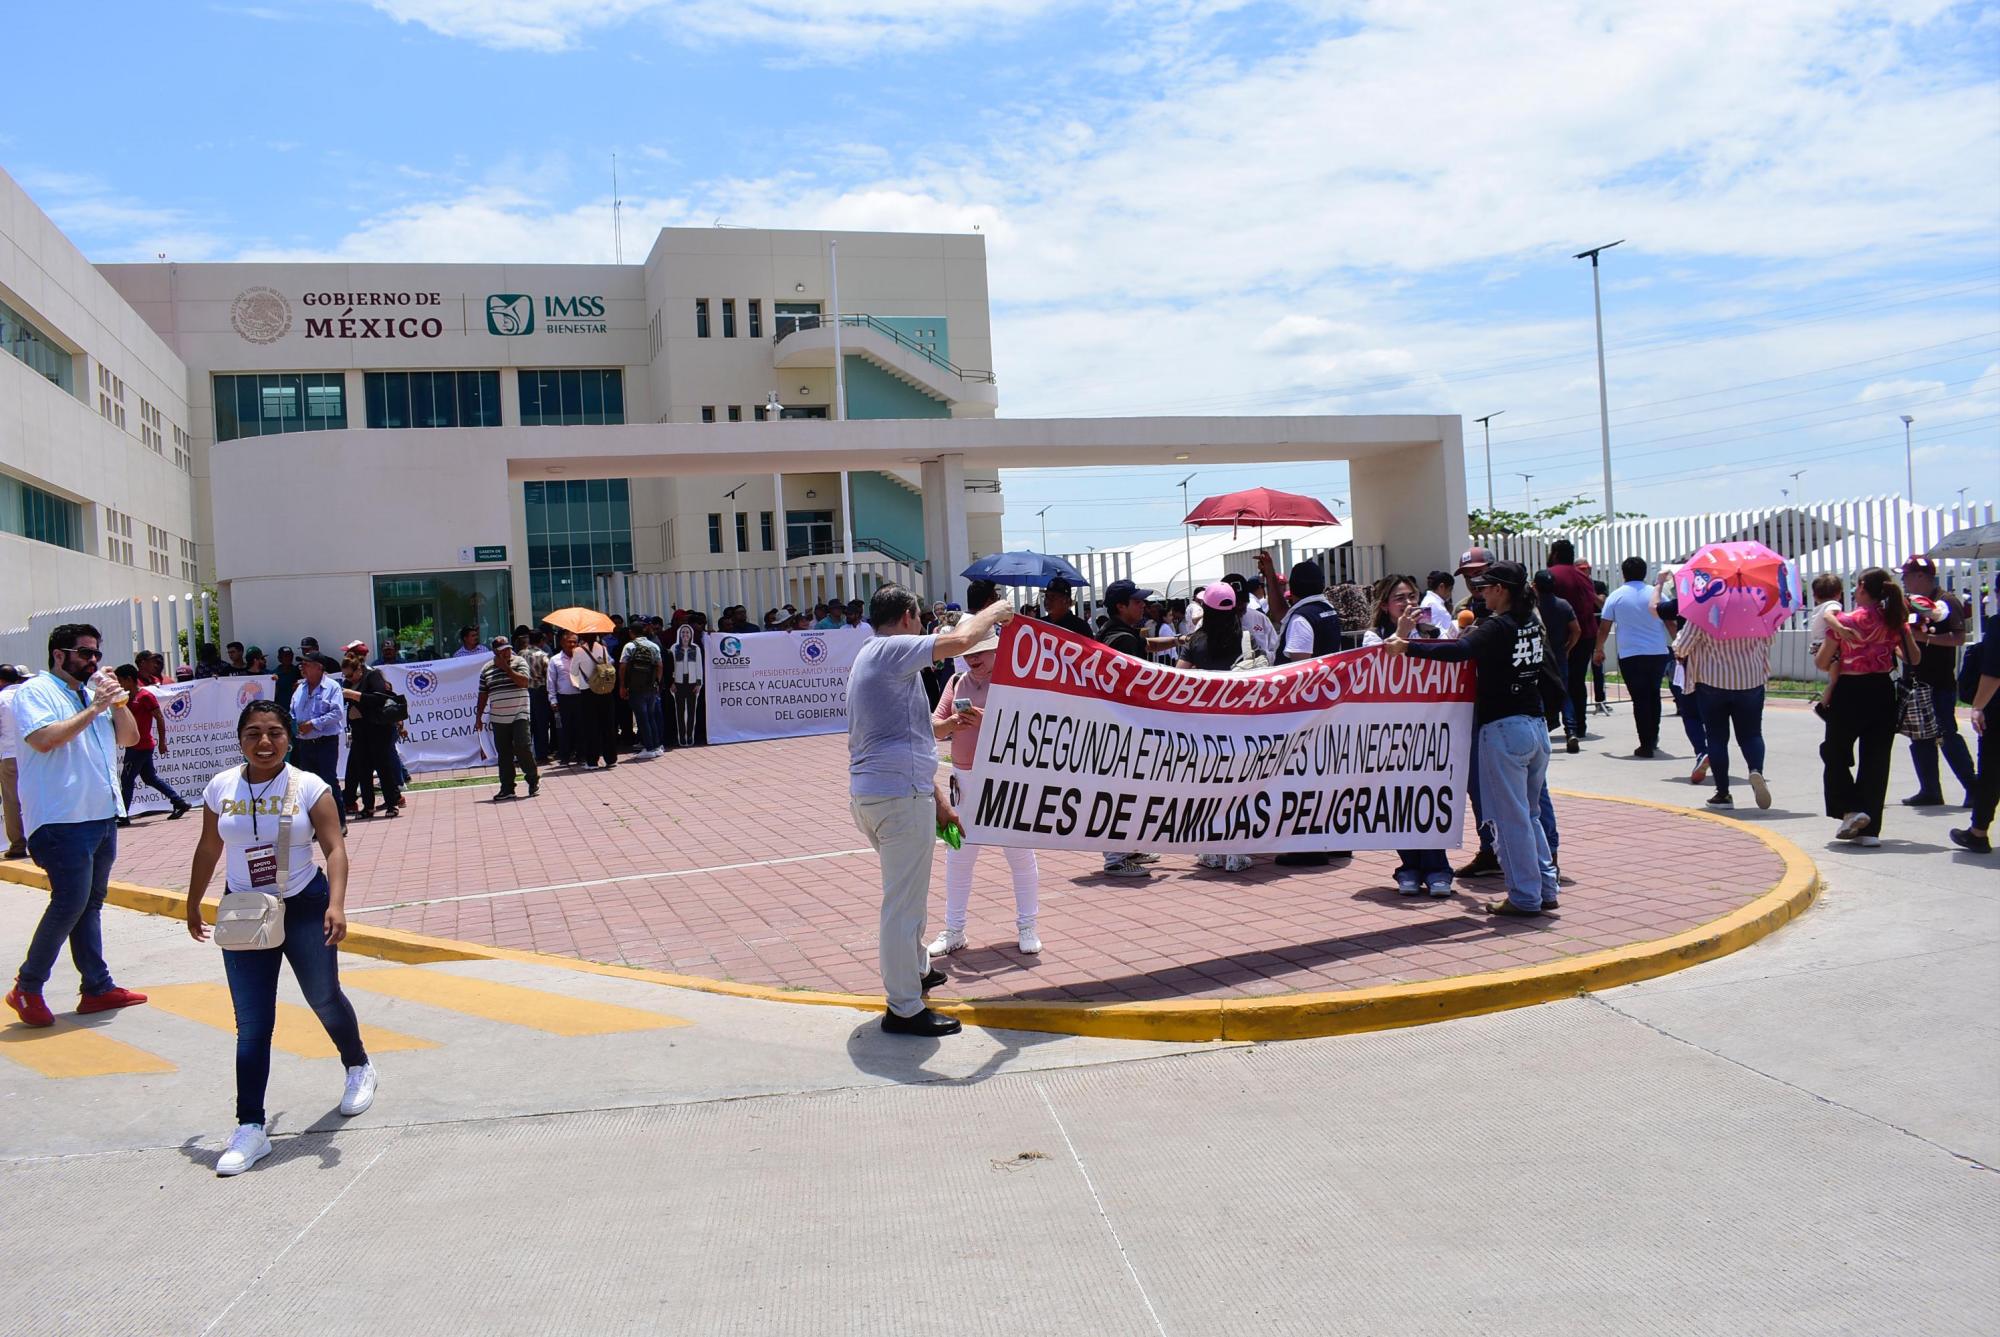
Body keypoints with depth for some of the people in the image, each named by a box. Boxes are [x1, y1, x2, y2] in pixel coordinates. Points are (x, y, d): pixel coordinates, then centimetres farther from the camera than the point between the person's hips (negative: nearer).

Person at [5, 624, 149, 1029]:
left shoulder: (94, 692, 18)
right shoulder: (34, 692, -4)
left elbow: (129, 737, 15)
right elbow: (44, 738, -20)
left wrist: (117, 700, 0)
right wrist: (94, 708, -16)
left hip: (102, 814, 8)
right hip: (62, 818, -8)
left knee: (91, 903, 10)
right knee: (70, 902, -12)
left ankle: (98, 987, 13)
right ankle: (27, 987, 3)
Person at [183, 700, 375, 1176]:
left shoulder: (309, 788, -10)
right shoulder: (221, 788, -1)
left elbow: (334, 848, -16)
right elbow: (209, 849, 12)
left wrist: (336, 905, -29)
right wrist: (193, 905, 18)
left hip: (304, 908, -2)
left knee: (324, 998, 14)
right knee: (251, 1024, -1)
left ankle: (358, 1067, 42)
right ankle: (250, 1128, 1)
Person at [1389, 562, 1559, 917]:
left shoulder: (1498, 628, -12)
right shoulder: (1533, 624, 11)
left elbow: (1459, 650, -28)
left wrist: (1409, 647, -28)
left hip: (1504, 728, -8)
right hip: (1536, 727, 8)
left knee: (1510, 818, 0)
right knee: (1528, 814, 18)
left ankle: (1525, 897, 4)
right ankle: (1545, 889, 21)